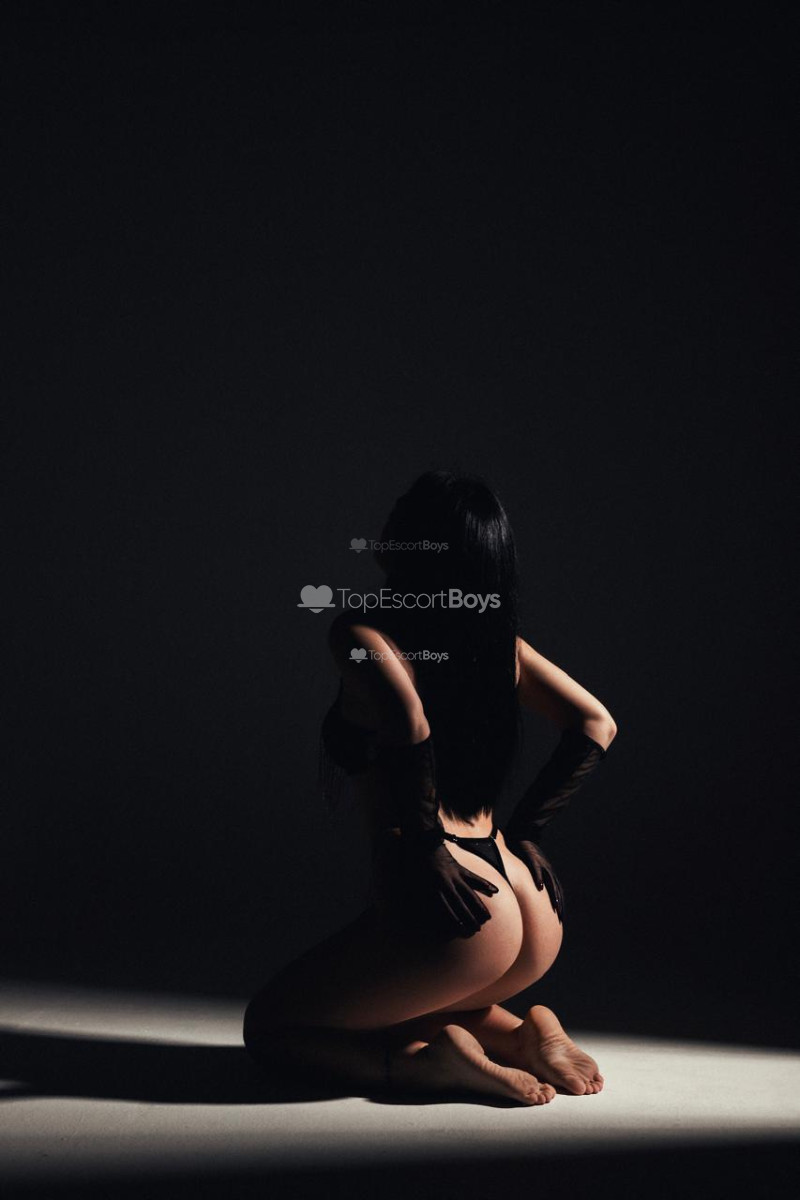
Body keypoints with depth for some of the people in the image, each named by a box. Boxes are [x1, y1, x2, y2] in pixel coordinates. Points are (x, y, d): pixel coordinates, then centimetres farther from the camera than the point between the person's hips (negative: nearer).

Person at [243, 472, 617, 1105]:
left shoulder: (360, 634, -8)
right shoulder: (500, 639, 10)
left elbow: (407, 716, -28)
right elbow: (597, 725, 10)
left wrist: (425, 838, -15)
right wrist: (523, 829, 12)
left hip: (447, 908, -7)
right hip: (532, 908, 7)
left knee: (268, 1027, 16)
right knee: (379, 1003, 34)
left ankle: (430, 1059, -6)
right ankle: (521, 1034, 9)